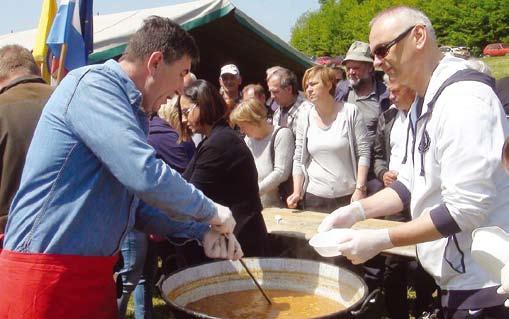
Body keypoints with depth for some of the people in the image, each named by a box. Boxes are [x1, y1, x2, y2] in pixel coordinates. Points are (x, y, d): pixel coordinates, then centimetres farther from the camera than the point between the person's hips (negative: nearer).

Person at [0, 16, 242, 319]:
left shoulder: (132, 111, 13)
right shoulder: (93, 85, -15)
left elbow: (137, 203, 18)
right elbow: (147, 176, -26)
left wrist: (200, 231, 6)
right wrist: (211, 212, -11)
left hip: (94, 274, 9)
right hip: (45, 278, -9)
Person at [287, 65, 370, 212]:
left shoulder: (350, 112, -4)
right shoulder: (305, 118, 4)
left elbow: (363, 153, -4)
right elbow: (299, 159, 7)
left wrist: (359, 189, -11)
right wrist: (297, 192, -4)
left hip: (348, 196, -2)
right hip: (314, 198, 2)